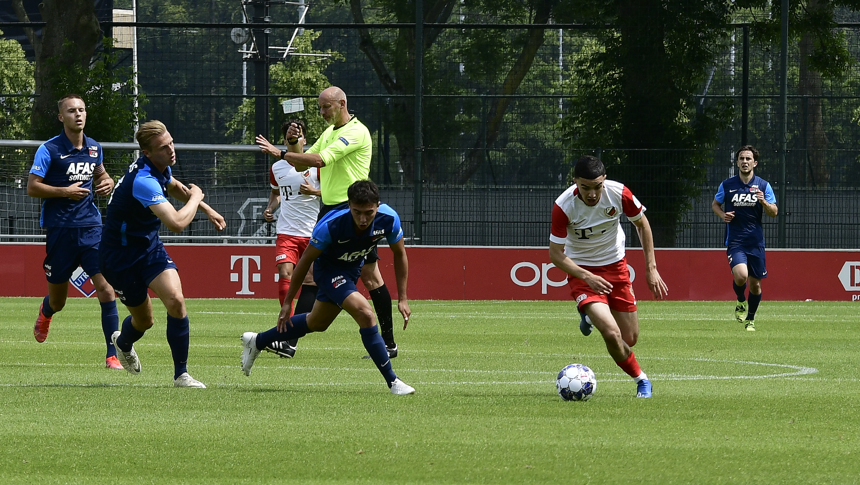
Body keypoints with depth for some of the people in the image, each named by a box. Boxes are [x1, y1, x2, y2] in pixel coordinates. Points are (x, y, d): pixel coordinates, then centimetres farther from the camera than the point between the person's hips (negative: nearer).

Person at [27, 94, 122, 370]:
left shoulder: (95, 148, 9)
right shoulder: (49, 149, -7)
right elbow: (32, 187, -8)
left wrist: (107, 183, 6)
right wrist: (65, 192, -18)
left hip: (91, 227, 3)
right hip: (60, 230, -3)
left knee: (105, 287, -14)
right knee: (57, 300, 9)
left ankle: (113, 355, -13)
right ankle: (45, 313, 49)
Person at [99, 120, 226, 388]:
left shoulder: (161, 167, -3)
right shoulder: (144, 181, -33)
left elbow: (174, 186, 25)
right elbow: (177, 223, -40)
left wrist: (207, 209, 23)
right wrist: (195, 197, -21)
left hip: (149, 245, 7)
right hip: (121, 253, -7)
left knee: (175, 300, -16)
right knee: (144, 320, 7)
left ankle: (181, 374, -8)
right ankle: (123, 342, 46)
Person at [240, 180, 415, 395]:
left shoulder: (389, 219, -27)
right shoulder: (331, 226, -37)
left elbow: (399, 254, -7)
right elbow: (305, 260, -22)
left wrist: (402, 298, -7)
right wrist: (287, 302, -14)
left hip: (353, 268, 6)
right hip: (328, 268, -6)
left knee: (317, 323, 23)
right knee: (364, 313, -26)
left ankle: (257, 341, 43)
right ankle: (392, 381, -18)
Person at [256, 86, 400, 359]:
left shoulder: (356, 132, -13)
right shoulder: (329, 133, 16)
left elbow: (320, 160, -22)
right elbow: (301, 164, 19)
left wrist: (281, 153, -20)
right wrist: (293, 144, 0)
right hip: (329, 210, 9)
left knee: (369, 275, -5)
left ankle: (389, 344, -1)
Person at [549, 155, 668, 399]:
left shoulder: (619, 193, -19)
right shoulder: (564, 206, -25)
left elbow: (642, 224, 2)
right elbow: (556, 254, -17)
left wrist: (651, 268, 0)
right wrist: (587, 277, -30)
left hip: (616, 266, 3)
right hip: (582, 270, -3)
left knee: (630, 339, 7)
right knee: (612, 333, -23)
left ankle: (593, 315, 38)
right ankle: (641, 379, 3)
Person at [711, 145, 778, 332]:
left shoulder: (763, 186, 3)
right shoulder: (727, 185, 3)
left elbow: (773, 212, 5)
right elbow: (715, 204, 17)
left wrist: (764, 202, -17)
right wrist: (723, 215, -4)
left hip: (756, 241, 1)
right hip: (735, 240, -1)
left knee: (755, 284, 5)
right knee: (740, 275, -24)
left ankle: (750, 319, 27)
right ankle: (741, 302, 8)